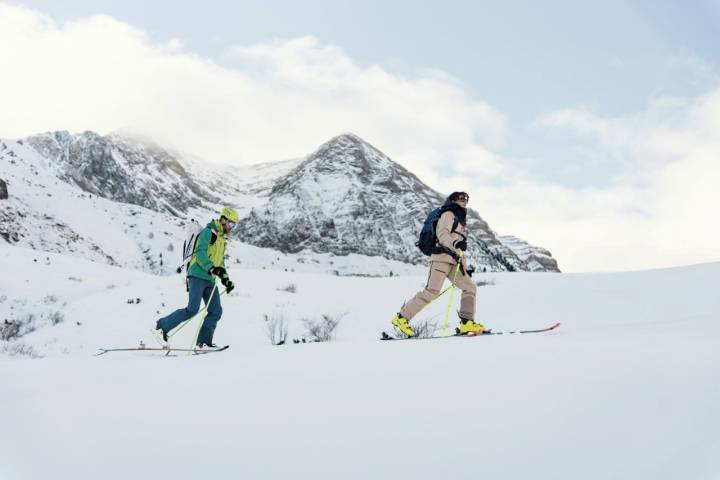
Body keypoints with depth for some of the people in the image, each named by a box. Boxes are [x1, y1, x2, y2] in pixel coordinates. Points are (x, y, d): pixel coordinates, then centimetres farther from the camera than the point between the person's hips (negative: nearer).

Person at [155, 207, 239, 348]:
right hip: (198, 276, -9)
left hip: (210, 280, 9)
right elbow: (200, 253, -17)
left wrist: (225, 279, 19)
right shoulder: (208, 232, -5)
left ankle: (204, 341, 4)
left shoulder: (222, 239, 23)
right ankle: (163, 325, -2)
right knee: (192, 309, -16)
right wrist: (212, 268, -31)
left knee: (216, 311, -1)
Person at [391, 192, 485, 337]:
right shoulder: (448, 214, 1)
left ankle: (467, 324, -4)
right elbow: (442, 233, -17)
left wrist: (465, 267, 25)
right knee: (431, 291, -16)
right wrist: (455, 243, -34)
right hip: (442, 257, -9)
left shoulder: (460, 219, 28)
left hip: (453, 261, 9)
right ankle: (402, 318, -11)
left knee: (470, 287, -1)